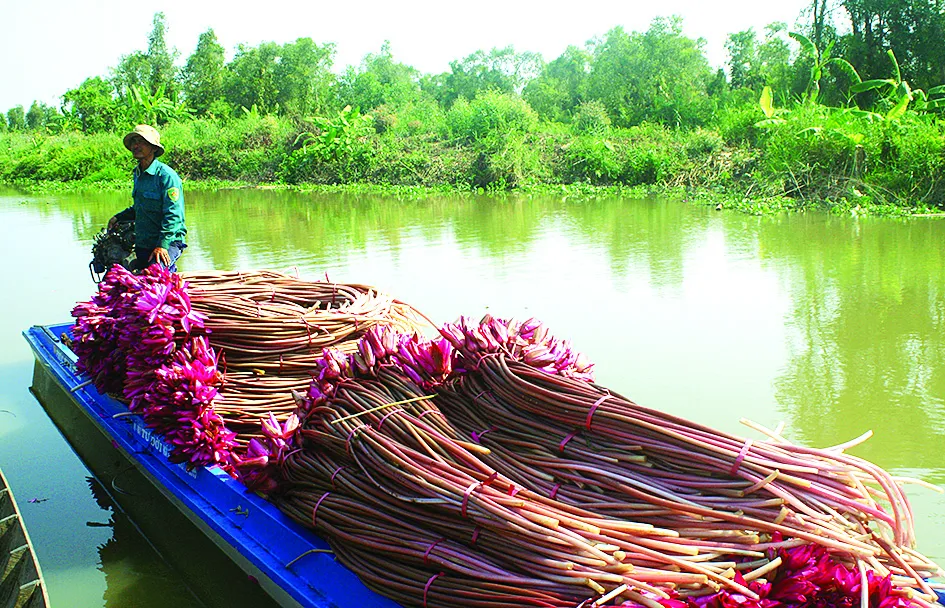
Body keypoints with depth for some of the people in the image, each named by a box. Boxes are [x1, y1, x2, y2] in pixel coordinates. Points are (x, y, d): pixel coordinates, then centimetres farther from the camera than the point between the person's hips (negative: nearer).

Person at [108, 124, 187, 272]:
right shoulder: (137, 174, 13)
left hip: (168, 243, -8)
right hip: (142, 246, 8)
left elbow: (173, 215, -18)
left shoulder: (167, 175, -14)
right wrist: (118, 218, 19)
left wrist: (162, 245, -25)